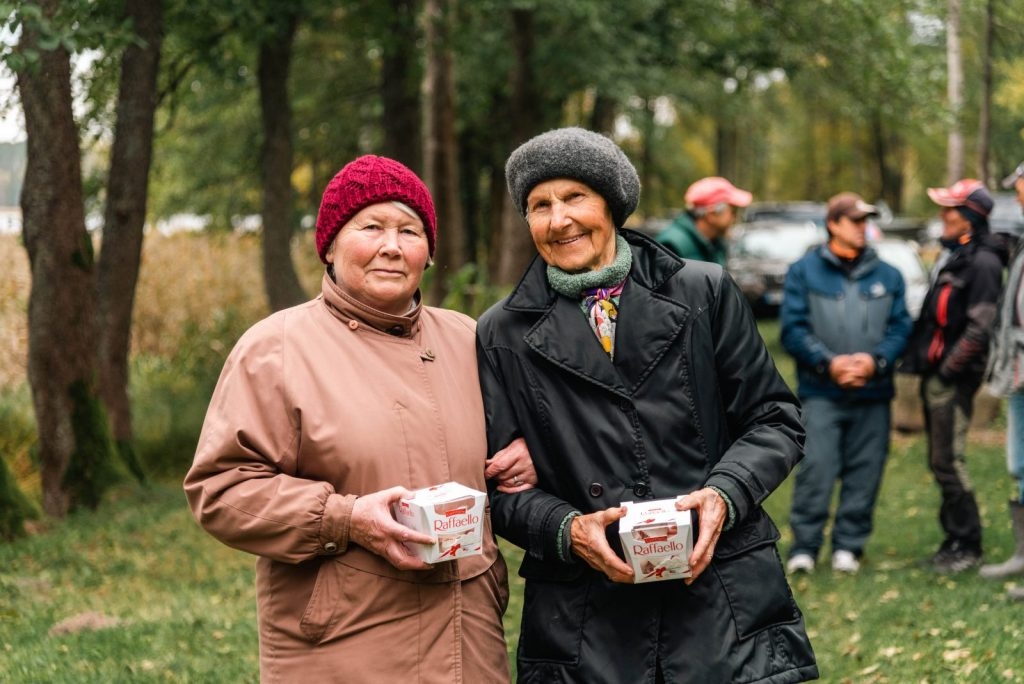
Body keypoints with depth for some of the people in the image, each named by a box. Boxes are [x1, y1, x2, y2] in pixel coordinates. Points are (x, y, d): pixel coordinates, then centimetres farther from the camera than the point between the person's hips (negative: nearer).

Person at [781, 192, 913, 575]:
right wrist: (829, 362, -14)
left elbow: (900, 328, 8)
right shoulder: (805, 271, 6)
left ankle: (849, 545, 14)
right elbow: (793, 328, -1)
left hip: (873, 394, 3)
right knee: (815, 471, -8)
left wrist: (875, 359, -11)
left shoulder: (887, 276, 13)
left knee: (864, 474, 4)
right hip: (820, 394, -3)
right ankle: (805, 546, 1)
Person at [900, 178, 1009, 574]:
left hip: (954, 378, -10)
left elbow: (979, 328, -20)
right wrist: (919, 360, 14)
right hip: (936, 375, 10)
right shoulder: (953, 256, 16)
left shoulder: (983, 262, -14)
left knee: (949, 462, -8)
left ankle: (967, 545, 0)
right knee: (940, 461, 13)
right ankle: (955, 537, 22)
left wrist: (948, 369, -17)